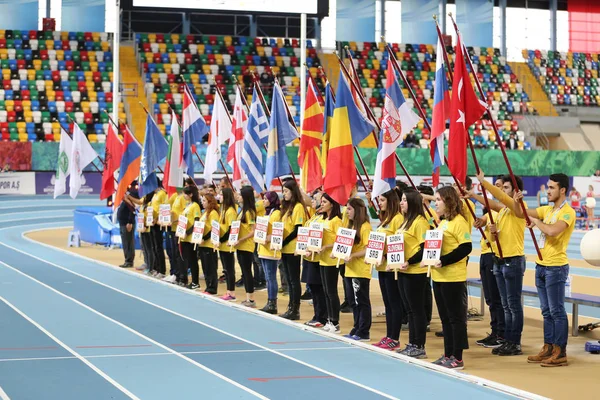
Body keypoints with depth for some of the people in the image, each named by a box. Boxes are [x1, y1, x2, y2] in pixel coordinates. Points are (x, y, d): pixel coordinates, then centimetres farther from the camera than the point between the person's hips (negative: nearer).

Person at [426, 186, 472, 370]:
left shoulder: (459, 222, -12)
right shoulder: (442, 223, 16)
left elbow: (466, 248, -19)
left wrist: (444, 261, -23)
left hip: (453, 277, -9)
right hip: (438, 276, 9)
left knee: (456, 317, -2)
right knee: (445, 318, 13)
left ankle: (457, 358, 2)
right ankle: (448, 355, 20)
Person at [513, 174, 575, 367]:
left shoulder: (568, 212, -12)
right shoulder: (547, 210, 13)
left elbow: (552, 231, -28)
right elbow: (521, 214, 16)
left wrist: (536, 221, -12)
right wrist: (517, 202, -4)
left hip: (556, 268, -8)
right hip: (541, 266, 8)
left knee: (557, 311, -4)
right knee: (546, 311, 12)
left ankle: (560, 353, 0)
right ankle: (548, 348, 19)